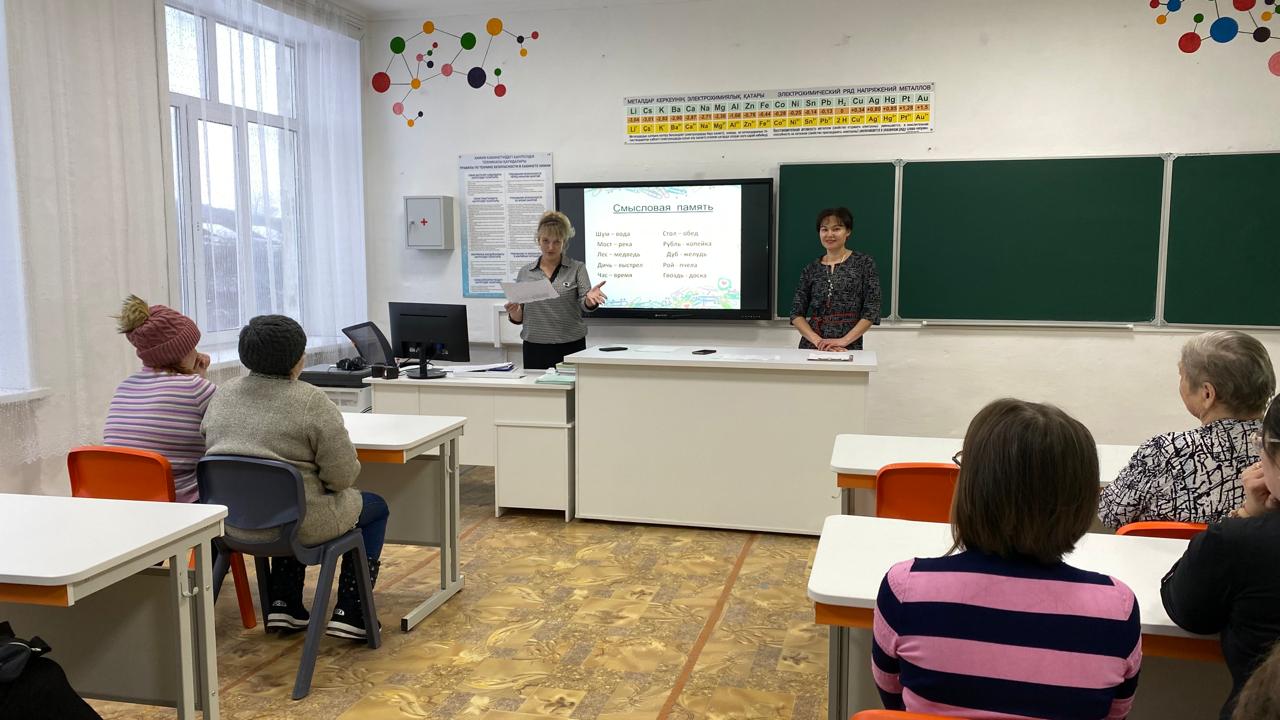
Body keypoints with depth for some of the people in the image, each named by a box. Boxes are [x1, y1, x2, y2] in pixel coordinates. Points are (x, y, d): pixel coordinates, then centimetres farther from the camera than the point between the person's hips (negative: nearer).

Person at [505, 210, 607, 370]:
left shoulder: (577, 269, 0)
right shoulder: (525, 273, 7)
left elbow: (585, 304, -12)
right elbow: (519, 318, 9)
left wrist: (590, 298, -34)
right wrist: (514, 312, -13)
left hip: (570, 348, -2)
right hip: (535, 350, 2)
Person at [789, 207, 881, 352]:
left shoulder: (864, 263, 1)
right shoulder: (811, 269, 7)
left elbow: (872, 311, -4)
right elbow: (797, 313, 4)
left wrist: (843, 341, -14)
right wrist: (818, 341, -11)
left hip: (849, 348, -2)